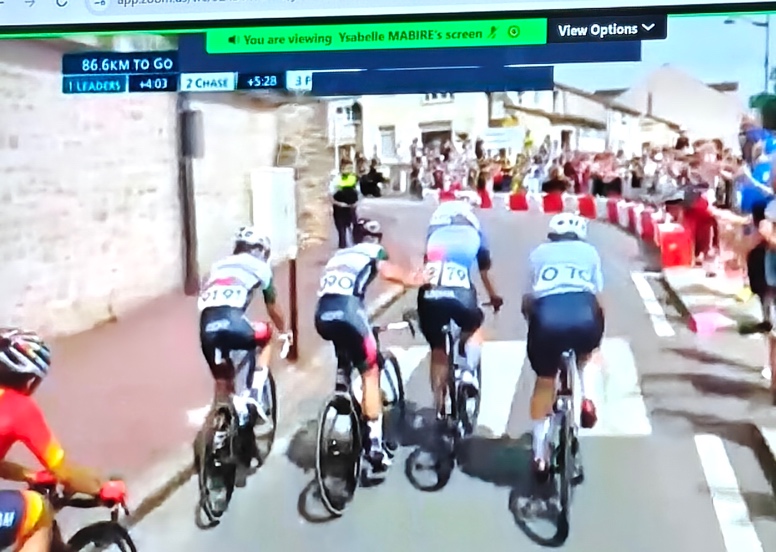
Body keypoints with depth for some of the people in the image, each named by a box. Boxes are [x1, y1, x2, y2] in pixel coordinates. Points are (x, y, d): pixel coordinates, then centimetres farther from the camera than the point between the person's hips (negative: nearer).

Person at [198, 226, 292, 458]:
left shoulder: (218, 265, 33)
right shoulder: (260, 266, 22)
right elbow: (273, 308, 32)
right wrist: (284, 331, 50)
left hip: (207, 326, 4)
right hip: (231, 321, -4)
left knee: (222, 381, 24)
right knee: (266, 336, 28)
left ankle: (221, 432, 28)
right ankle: (255, 396, 17)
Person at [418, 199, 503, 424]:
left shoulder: (433, 233, 24)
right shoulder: (474, 232, 23)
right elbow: (485, 272, 33)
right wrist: (494, 297, 50)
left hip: (429, 297, 1)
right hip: (460, 296, -1)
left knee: (438, 350, 20)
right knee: (474, 329, 31)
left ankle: (439, 408, 18)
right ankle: (469, 372, 8)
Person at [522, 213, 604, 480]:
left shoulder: (538, 253, 28)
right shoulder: (589, 251, 28)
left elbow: (527, 299, 25)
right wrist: (596, 333, 42)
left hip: (546, 317, 0)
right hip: (584, 316, 0)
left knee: (544, 382, 22)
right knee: (584, 354, 38)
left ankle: (540, 453, 22)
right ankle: (584, 397, 19)